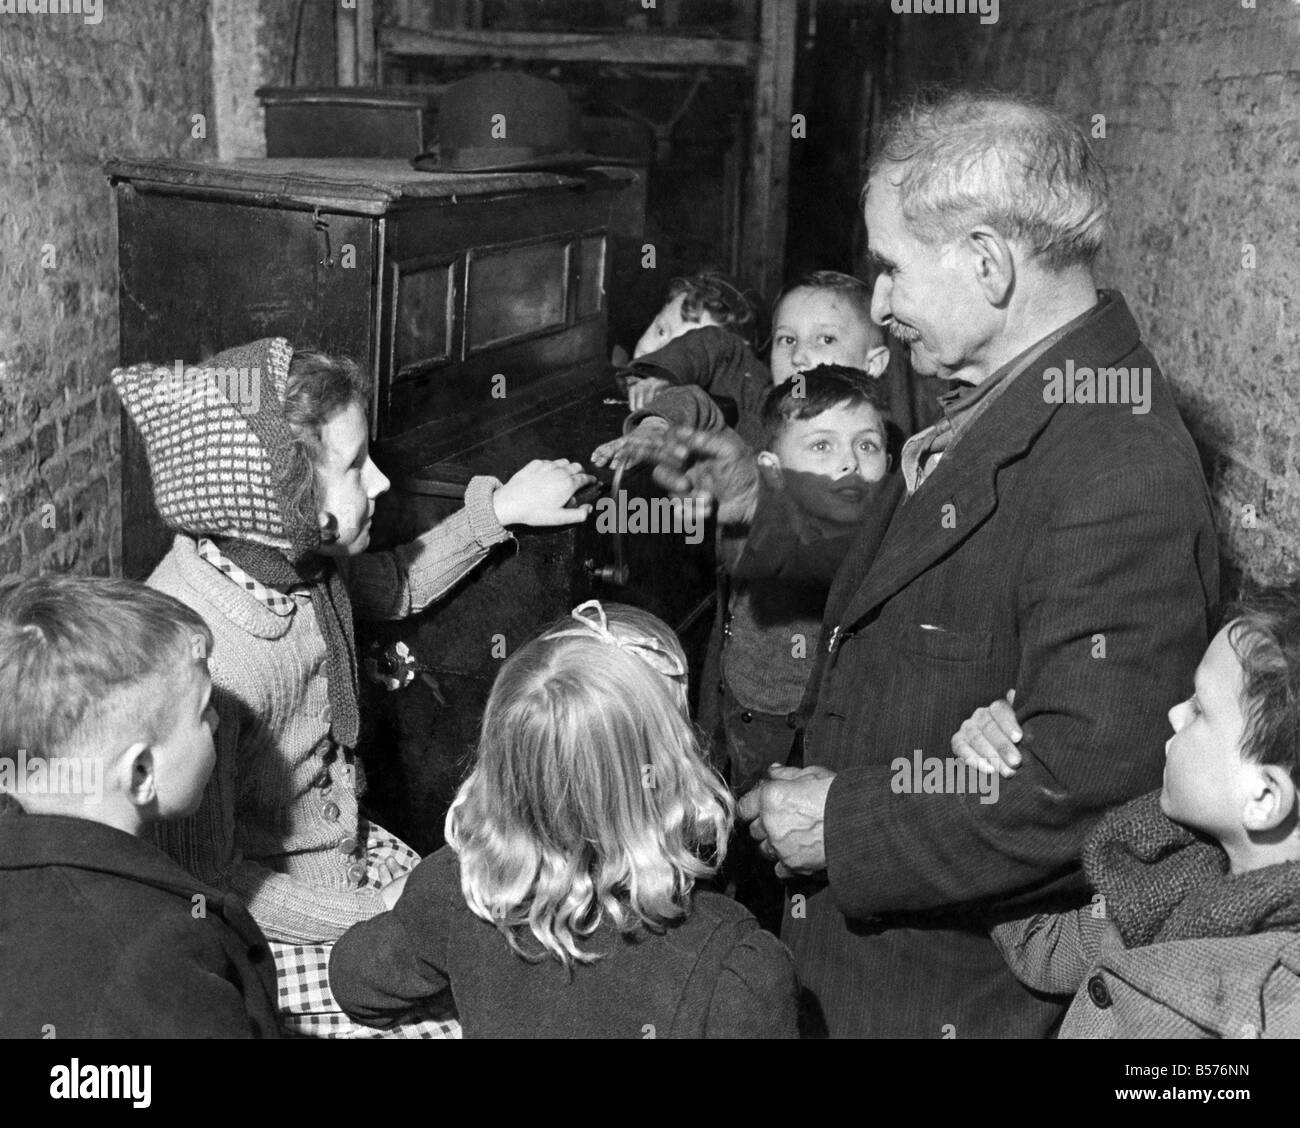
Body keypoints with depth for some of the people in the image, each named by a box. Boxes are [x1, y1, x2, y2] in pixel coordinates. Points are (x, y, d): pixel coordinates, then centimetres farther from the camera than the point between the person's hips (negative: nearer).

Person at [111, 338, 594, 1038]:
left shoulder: (296, 555, -10)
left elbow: (396, 587, 16)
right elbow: (206, 878, -23)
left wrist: (501, 508, 8)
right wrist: (379, 919, -19)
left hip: (350, 845, 8)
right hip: (267, 922, -7)